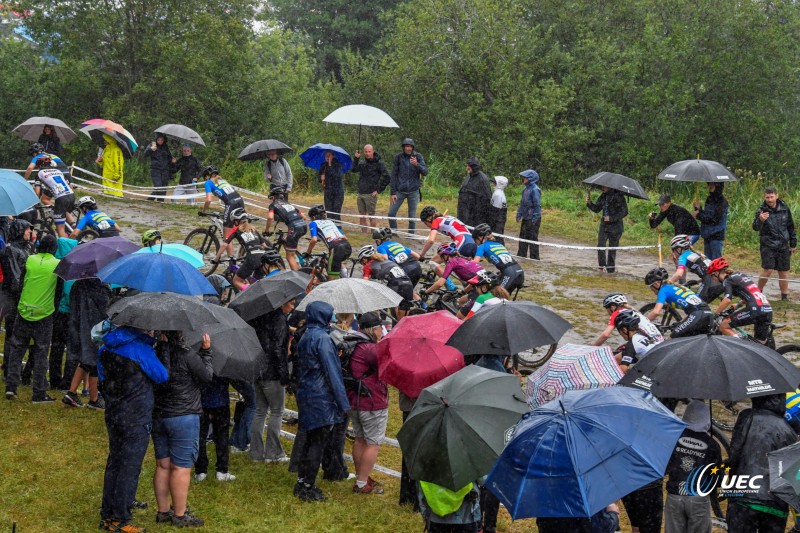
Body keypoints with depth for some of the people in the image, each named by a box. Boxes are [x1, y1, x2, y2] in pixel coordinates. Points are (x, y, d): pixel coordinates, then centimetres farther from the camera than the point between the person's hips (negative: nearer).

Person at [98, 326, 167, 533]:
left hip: (112, 414, 7)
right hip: (136, 418, -7)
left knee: (114, 463, 16)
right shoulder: (141, 348, -17)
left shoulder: (105, 348, 4)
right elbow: (162, 376, -8)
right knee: (129, 467, 1)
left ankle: (107, 516, 22)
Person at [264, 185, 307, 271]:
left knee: (290, 256, 4)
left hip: (294, 228, -7)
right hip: (304, 226, 7)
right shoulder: (288, 204, 31)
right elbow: (303, 217, 28)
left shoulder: (273, 205, 13)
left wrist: (266, 230, 4)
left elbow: (270, 217, -7)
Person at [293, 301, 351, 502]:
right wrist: (343, 401, -16)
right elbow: (331, 371, -19)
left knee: (310, 439, 17)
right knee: (319, 442, -2)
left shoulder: (305, 337, 11)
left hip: (306, 394, 9)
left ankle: (302, 483, 22)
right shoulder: (322, 338, -17)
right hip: (322, 398, -9)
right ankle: (308, 488, 2)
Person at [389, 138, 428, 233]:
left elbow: (425, 172, -8)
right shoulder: (398, 158, -1)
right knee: (391, 213, -4)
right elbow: (393, 176, 0)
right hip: (400, 191, 0)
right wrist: (393, 192, -5)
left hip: (413, 191, 0)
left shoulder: (418, 156, -1)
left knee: (412, 216, 4)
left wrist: (417, 165, -27)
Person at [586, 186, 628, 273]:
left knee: (612, 248, 2)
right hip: (604, 225, 5)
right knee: (600, 246, -7)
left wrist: (611, 218, -19)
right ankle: (602, 266, 4)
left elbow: (624, 212, -11)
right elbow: (597, 209, 13)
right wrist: (589, 203, -6)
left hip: (615, 226, -5)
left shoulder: (618, 196, -11)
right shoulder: (603, 197, 8)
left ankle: (610, 268, 12)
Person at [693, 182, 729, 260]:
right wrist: (698, 209, -1)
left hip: (716, 236, -8)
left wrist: (699, 215, -14)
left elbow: (715, 219, -18)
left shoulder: (722, 202, -13)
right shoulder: (709, 199, 11)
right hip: (707, 234, 8)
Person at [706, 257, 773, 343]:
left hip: (755, 309, -8)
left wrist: (715, 314, -8)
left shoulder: (727, 281, 1)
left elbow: (727, 300, -16)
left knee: (723, 327, 0)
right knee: (761, 343, 19)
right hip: (768, 310, 8)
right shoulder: (740, 275, 25)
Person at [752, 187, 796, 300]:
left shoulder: (784, 209, 2)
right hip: (768, 245, -3)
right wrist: (760, 220, -46)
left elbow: (791, 227, 13)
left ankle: (785, 296, 18)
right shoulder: (762, 211, -10)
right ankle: (759, 291, 8)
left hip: (783, 246, 3)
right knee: (767, 270, -12)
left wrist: (793, 244, 15)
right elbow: (755, 227, -24)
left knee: (783, 272, 8)